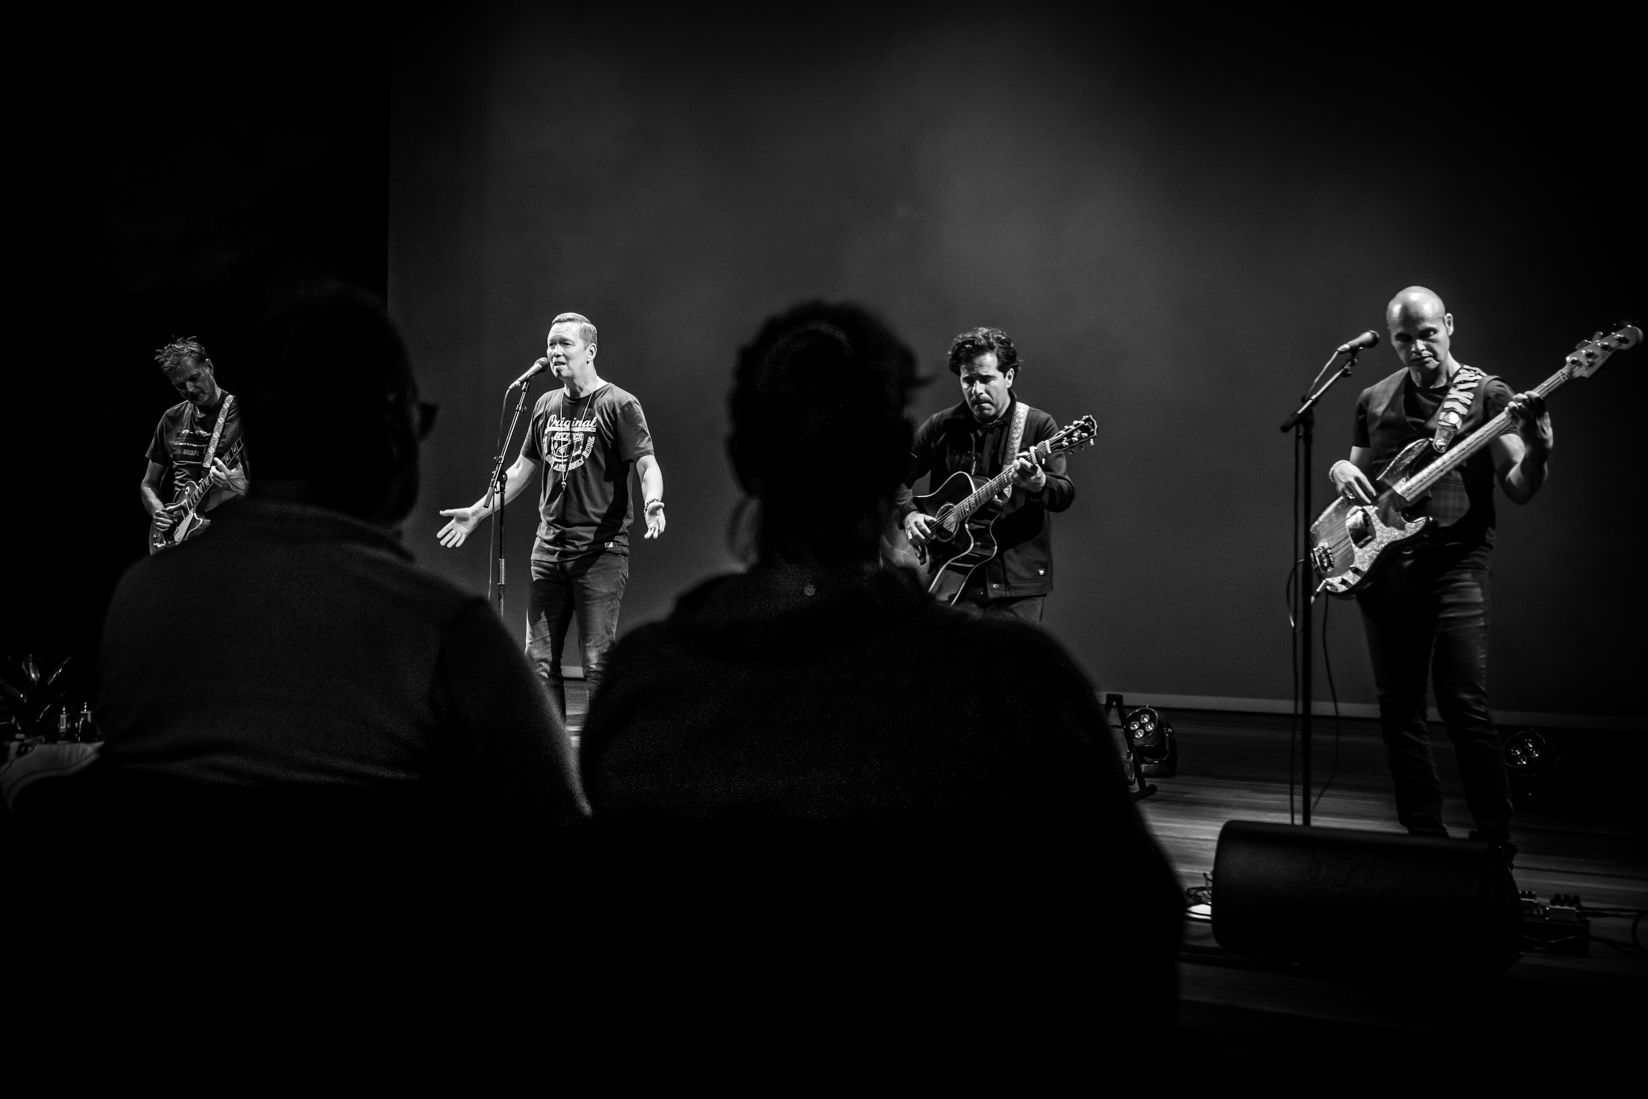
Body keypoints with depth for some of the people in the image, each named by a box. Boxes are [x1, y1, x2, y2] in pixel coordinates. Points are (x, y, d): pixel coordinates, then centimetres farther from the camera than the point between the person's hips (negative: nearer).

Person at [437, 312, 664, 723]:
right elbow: (521, 469, 23)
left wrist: (653, 503, -31)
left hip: (600, 547, -6)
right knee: (539, 658, 7)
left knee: (597, 662, -6)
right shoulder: (546, 405, 16)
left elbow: (647, 465, -11)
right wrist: (478, 511, 19)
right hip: (548, 546, 7)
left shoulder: (619, 405, -3)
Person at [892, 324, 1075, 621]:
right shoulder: (941, 427, 7)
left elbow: (1065, 495, -9)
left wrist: (1038, 484, -31)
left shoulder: (1038, 425, 0)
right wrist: (908, 514, -2)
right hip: (954, 568, 1)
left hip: (1019, 574, -1)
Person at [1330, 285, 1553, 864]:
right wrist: (1340, 470, 1)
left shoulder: (1488, 394, 1)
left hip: (1454, 561, -4)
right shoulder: (1374, 400, 14)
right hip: (1382, 563, 5)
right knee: (1398, 707, 7)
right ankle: (1424, 833, 17)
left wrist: (1537, 452, -25)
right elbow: (1357, 470, 25)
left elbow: (1518, 490, -4)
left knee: (1464, 704, -11)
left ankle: (1494, 839, -1)